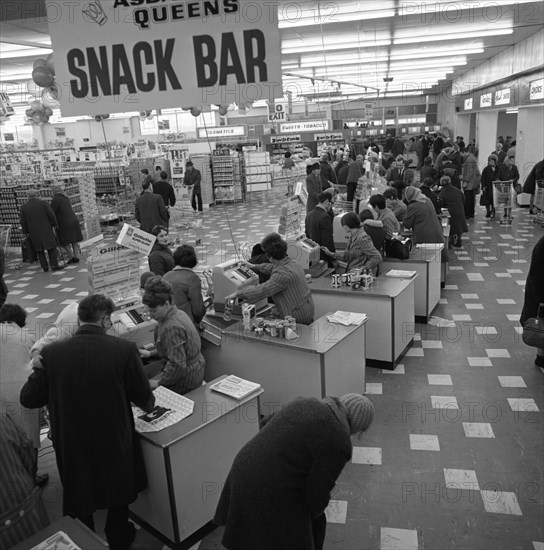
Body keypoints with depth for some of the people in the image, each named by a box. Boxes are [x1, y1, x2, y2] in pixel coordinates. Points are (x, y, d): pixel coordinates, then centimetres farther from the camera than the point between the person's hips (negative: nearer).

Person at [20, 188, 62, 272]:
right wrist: (54, 225, 6)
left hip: (34, 233, 2)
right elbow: (52, 215, -7)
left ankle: (45, 267, 9)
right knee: (51, 248, 2)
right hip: (46, 230, -2)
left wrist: (26, 233, 10)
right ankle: (54, 265, -5)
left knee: (39, 250, 11)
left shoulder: (23, 207, 0)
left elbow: (23, 222, 1)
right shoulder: (43, 203, -6)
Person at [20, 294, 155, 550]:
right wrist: (148, 403, 10)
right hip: (115, 444, 0)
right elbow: (145, 400, -12)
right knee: (118, 495, 27)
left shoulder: (51, 353, -16)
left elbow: (28, 398, -5)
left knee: (80, 499, 26)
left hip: (72, 446, 1)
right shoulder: (125, 349, -21)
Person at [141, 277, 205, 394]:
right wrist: (151, 353, 19)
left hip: (185, 382, -10)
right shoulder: (179, 313, 4)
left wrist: (159, 383, -16)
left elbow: (178, 365, -27)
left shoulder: (172, 327, -27)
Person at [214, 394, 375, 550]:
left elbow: (267, 423, 16)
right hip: (272, 494, -7)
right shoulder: (339, 443, -14)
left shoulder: (306, 402, 6)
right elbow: (317, 491, -9)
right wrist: (315, 511, 11)